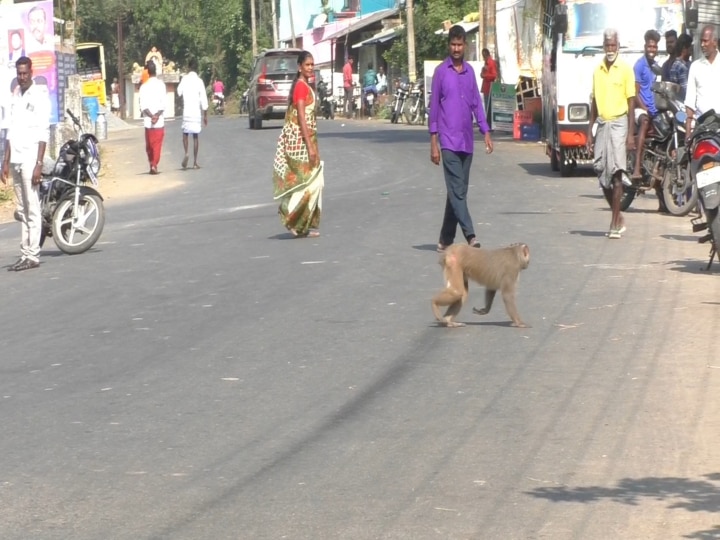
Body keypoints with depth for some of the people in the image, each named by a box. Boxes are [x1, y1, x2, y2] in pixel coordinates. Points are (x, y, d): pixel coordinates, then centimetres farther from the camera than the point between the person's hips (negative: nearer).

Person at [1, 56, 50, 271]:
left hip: (30, 160, -7)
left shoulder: (39, 98, -5)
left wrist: (38, 164, -16)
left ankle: (32, 254, -7)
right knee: (22, 210, 8)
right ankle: (25, 253, 10)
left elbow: (43, 134, -10)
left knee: (33, 209, -7)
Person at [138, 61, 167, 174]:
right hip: (159, 120, -2)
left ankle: (151, 164, 23)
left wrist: (151, 115, -9)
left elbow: (143, 105, -6)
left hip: (148, 120, 2)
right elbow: (163, 103, -10)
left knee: (149, 145, 15)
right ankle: (154, 165, -12)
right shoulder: (160, 84, -2)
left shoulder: (144, 86, 2)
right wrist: (157, 115, -11)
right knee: (157, 144, 0)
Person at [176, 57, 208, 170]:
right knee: (196, 136, 5)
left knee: (185, 133, 13)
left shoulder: (184, 79, -4)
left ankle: (186, 153, -12)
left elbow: (179, 92, 8)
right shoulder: (199, 81, -7)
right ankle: (195, 162, 5)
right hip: (197, 112, -1)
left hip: (186, 111, 1)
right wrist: (205, 115, 0)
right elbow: (203, 99, -7)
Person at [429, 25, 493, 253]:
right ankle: (469, 235, -20)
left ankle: (446, 239, 14)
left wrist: (486, 133, 7)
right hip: (448, 140, -5)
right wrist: (433, 142, -5)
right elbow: (434, 106, -2)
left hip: (467, 141, 5)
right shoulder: (441, 72, -2)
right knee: (457, 190, -11)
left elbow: (477, 103, 15)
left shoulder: (470, 71, 12)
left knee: (459, 190, 7)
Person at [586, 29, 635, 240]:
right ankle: (618, 217, 21)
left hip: (618, 123, -5)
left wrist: (630, 133, -10)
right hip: (602, 124, 5)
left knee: (617, 173, -10)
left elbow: (631, 102, -4)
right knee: (602, 175, 6)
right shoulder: (597, 70, 12)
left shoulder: (625, 69, -3)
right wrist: (590, 131, 13)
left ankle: (615, 223, -10)